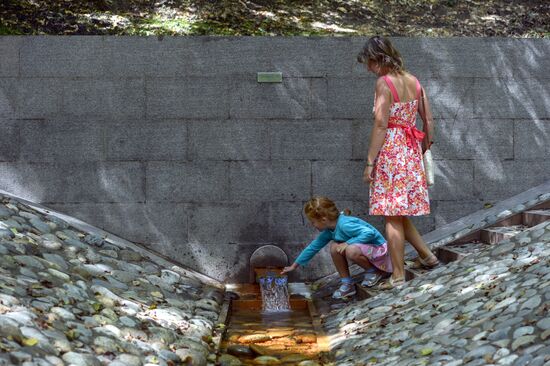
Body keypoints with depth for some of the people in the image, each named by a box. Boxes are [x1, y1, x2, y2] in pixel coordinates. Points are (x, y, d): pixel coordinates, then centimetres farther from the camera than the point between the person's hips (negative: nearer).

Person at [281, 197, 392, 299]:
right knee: (334, 247, -9)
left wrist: (347, 243, -31)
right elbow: (313, 247, 10)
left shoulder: (344, 225, -29)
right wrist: (294, 266, 16)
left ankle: (375, 271, -8)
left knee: (351, 250, -35)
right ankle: (346, 283, -2)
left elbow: (369, 232, -35)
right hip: (364, 248, 8)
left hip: (379, 249, -8)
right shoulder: (329, 231, 0)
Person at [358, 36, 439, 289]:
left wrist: (370, 161, -13)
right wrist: (425, 148, 21)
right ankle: (427, 256, 21)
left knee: (392, 216, -1)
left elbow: (380, 124, -16)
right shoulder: (413, 81, 11)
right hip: (412, 151, 8)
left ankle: (398, 276, 2)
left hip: (390, 151, -7)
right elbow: (429, 120, 12)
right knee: (400, 213, 19)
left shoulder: (384, 82, -11)